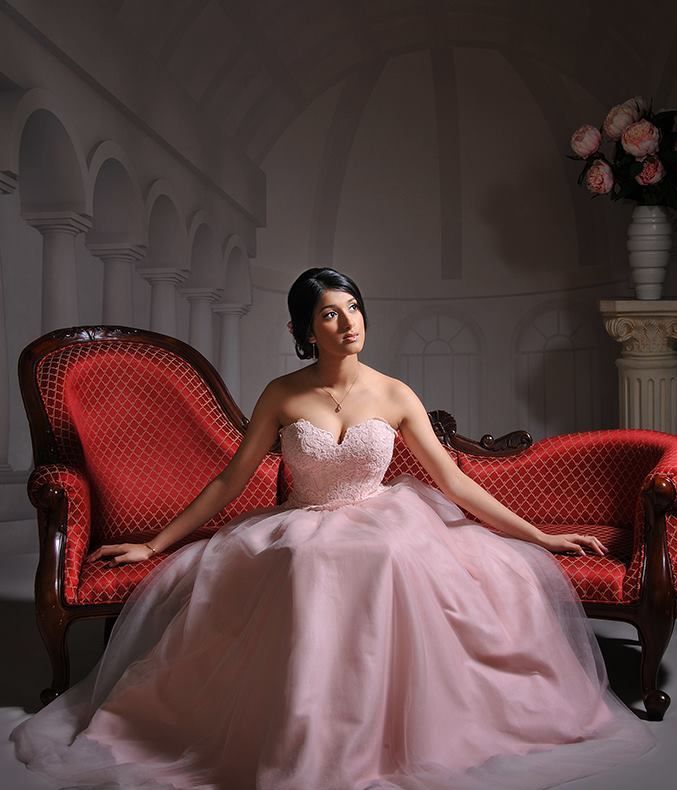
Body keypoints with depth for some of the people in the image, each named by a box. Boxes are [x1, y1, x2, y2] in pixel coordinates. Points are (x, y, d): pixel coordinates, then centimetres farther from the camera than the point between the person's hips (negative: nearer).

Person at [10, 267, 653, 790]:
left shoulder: (395, 397, 1)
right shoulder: (282, 396, 0)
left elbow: (455, 483, 2)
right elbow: (230, 480, 5)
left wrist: (539, 539, -1)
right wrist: (153, 545, 4)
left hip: (385, 527, 1)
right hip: (300, 533, 0)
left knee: (393, 564, -35)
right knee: (314, 572, -36)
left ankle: (389, 734, -16)